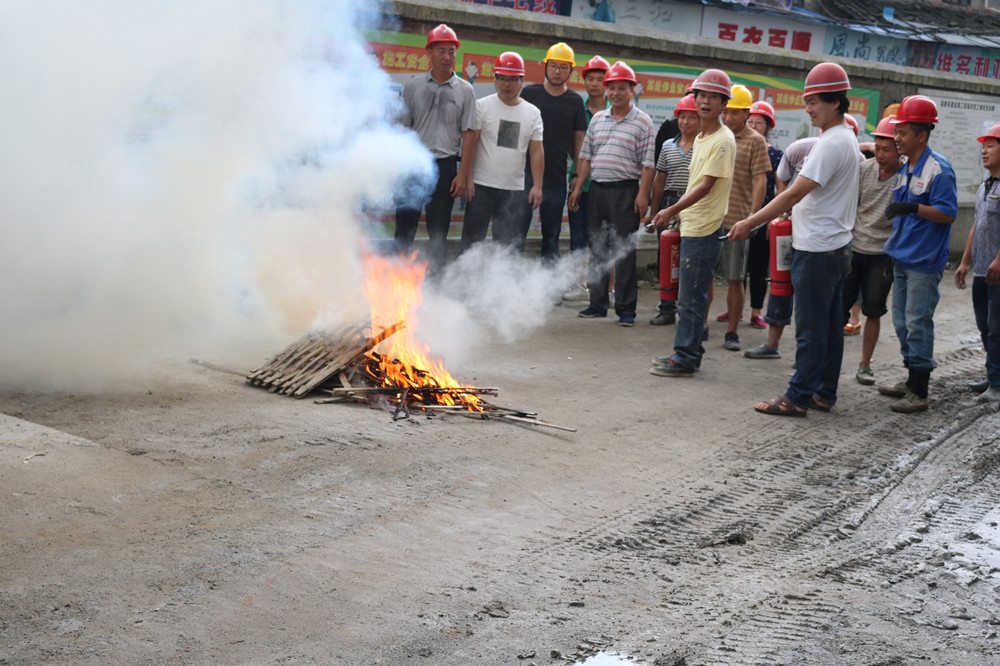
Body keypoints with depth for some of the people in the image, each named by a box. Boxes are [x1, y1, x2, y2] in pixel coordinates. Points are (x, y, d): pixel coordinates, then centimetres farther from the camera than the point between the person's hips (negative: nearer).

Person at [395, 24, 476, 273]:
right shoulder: (413, 86, 8)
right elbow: (402, 128, 10)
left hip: (445, 166, -1)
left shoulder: (464, 90, 4)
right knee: (404, 227, 0)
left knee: (438, 232, 4)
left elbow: (468, 134, 1)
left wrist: (463, 175, -5)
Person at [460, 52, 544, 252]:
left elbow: (536, 151, 10)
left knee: (507, 242, 5)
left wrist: (537, 186, 3)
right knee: (473, 239, -1)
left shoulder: (533, 113, 10)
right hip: (482, 186, -3)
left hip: (514, 190, 3)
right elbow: (469, 143, -2)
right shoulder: (482, 106, 1)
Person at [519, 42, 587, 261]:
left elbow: (579, 141, 11)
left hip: (557, 179, 1)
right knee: (517, 231, -3)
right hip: (526, 175, -1)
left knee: (552, 235, 7)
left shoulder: (575, 101, 7)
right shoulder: (530, 93, 4)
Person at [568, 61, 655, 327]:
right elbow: (586, 156, 15)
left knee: (624, 251, -4)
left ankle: (626, 309, 2)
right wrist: (577, 187, 10)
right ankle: (598, 303, 18)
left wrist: (642, 194, -13)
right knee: (597, 248, 9)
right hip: (597, 189, 5)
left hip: (625, 190, -5)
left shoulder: (642, 121, -1)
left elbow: (647, 163, -6)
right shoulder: (598, 119, 13)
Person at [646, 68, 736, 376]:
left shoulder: (723, 140, -13)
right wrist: (679, 213, 20)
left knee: (691, 297, -6)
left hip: (705, 229, -10)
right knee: (688, 296, 14)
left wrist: (672, 210, -25)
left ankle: (685, 358, 0)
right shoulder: (700, 138, 15)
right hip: (691, 226, 10)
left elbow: (706, 186, -19)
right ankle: (688, 352, 22)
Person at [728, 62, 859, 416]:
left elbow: (795, 194, -21)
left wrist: (750, 222, -18)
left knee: (811, 327, -5)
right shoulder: (846, 138, 15)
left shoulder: (832, 143, -17)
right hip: (836, 245, 10)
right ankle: (824, 394, 19)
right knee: (829, 324, 13)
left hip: (818, 250, -10)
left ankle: (798, 396, 0)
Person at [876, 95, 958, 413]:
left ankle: (919, 393, 0)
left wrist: (913, 208, -30)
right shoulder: (904, 169, 13)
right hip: (902, 257, 9)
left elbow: (948, 213, -18)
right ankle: (911, 381, 26)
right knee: (902, 322, 15)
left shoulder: (938, 169, -14)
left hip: (924, 261, -9)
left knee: (918, 323, -6)